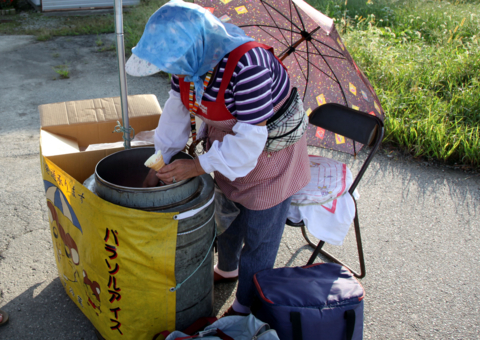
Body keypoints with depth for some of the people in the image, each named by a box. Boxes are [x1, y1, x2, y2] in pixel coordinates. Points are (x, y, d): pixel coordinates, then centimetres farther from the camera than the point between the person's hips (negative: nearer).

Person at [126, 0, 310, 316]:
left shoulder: (246, 65, -37)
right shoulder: (190, 58, -13)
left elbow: (250, 139, -32)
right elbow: (177, 109, -1)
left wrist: (198, 166, -25)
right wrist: (160, 164, 2)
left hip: (269, 146, -7)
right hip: (226, 142, 8)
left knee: (259, 235, 6)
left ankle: (245, 307, 27)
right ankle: (227, 269, 53)